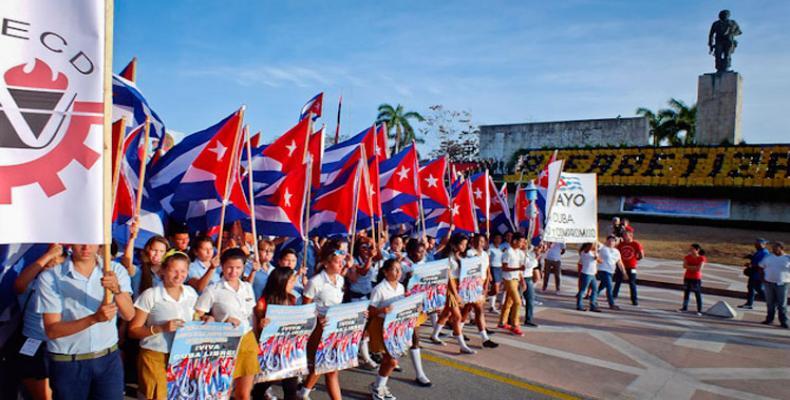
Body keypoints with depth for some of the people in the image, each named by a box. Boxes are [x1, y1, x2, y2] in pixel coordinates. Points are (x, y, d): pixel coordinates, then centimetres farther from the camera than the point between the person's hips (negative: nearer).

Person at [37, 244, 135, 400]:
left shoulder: (116, 271, -4)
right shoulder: (50, 277, -11)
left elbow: (129, 315, -14)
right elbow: (52, 330, -13)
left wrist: (117, 290, -33)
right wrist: (94, 318, -28)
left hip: (108, 359, 2)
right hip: (67, 364, -1)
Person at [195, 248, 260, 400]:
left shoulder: (248, 287, 8)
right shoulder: (212, 290, -7)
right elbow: (197, 317, -8)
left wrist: (255, 337, 10)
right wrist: (222, 321, -18)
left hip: (248, 341, 4)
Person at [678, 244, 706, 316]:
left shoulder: (702, 258, -9)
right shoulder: (687, 257, 1)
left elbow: (699, 268, -19)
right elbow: (684, 266, -11)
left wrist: (689, 267, -13)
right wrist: (695, 267, -17)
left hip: (696, 278, -4)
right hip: (687, 277, 4)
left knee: (698, 294, 0)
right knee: (686, 293, 10)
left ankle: (699, 310, 7)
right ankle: (685, 308, 20)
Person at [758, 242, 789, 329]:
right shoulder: (768, 257, 6)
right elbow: (761, 267, 13)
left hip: (782, 284, -3)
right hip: (768, 283, 3)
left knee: (782, 304, 0)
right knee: (770, 303, 10)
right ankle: (769, 319, 18)